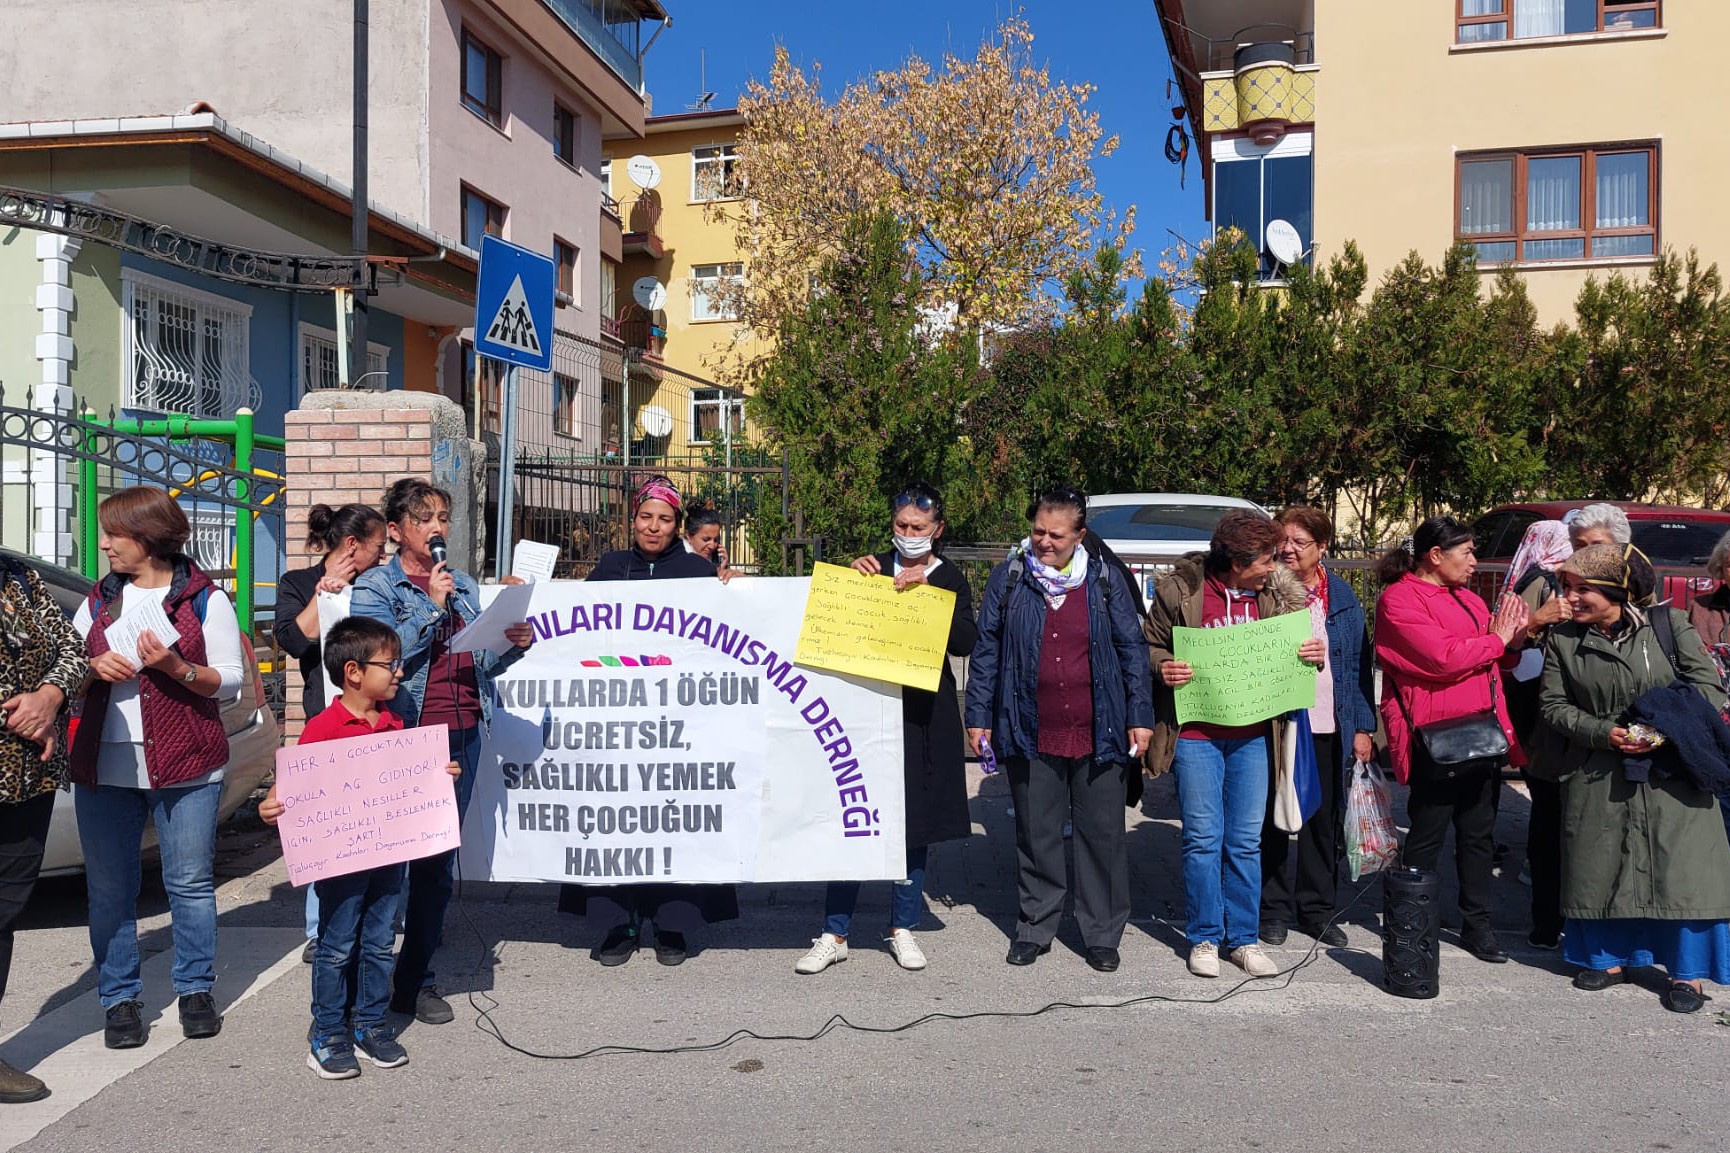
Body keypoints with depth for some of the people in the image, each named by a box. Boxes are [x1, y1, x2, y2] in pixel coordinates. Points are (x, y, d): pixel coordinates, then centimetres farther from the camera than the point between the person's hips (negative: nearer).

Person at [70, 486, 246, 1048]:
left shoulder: (205, 599, 1)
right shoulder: (99, 598, 14)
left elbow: (230, 681, -2)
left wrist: (176, 667, -19)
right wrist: (94, 666, -7)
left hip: (185, 767, -3)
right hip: (103, 767, 4)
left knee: (191, 884, 3)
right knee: (109, 889, 6)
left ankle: (196, 990, 17)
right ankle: (120, 998, 18)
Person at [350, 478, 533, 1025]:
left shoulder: (463, 585, 16)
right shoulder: (375, 585, 0)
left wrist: (513, 644, 0)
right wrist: (432, 606, -14)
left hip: (462, 736, 5)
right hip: (407, 736, -5)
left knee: (438, 864, 10)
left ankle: (418, 979, 20)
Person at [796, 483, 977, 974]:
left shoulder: (950, 580, 7)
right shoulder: (873, 568, 9)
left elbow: (966, 642, -8)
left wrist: (927, 590, -15)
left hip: (924, 716, 0)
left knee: (915, 824, 8)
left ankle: (903, 927, 23)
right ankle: (835, 934, 8)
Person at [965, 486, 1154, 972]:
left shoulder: (1106, 579, 3)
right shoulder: (1008, 578, 3)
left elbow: (1133, 651, 6)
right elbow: (986, 651, 6)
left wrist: (1140, 718, 1)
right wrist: (979, 717, 3)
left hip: (1099, 734, 0)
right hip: (1030, 734, 0)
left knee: (1103, 834, 7)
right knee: (1035, 836, 9)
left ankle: (1102, 933, 21)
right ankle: (1035, 928, 25)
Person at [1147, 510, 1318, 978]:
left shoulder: (1276, 591, 3)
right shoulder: (1179, 588, -6)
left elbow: (1292, 649, 15)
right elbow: (1151, 645, 4)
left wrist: (1314, 654, -7)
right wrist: (1163, 668, -17)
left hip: (1253, 735, 3)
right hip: (1197, 733, -3)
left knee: (1247, 841, 8)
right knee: (1203, 839, 2)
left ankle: (1243, 938, 20)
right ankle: (1204, 938, 16)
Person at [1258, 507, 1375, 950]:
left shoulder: (1342, 598, 6)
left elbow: (1360, 665, 6)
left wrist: (1363, 728, 2)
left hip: (1329, 729, 2)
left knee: (1324, 822, 10)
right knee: (1273, 820, 6)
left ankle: (1317, 909, 23)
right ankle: (1274, 908, 18)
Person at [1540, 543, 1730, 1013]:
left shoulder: (1669, 624, -5)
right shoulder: (1563, 640, -1)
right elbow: (1554, 705, 1)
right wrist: (1603, 733, -15)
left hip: (1671, 771, -2)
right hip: (1599, 776, 2)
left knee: (1681, 867, 0)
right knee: (1599, 867, 9)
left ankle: (1688, 973, 15)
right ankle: (1608, 958, 28)